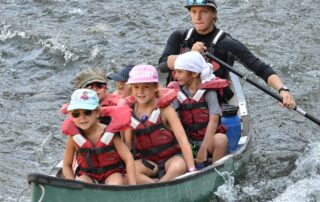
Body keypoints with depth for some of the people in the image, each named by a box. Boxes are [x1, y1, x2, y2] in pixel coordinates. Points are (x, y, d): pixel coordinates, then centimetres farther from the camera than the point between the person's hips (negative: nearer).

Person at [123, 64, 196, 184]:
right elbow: (127, 146, 5)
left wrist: (192, 169, -26)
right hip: (148, 161, 2)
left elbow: (183, 140, -17)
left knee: (179, 166, -38)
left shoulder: (165, 109, -10)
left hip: (171, 157, -2)